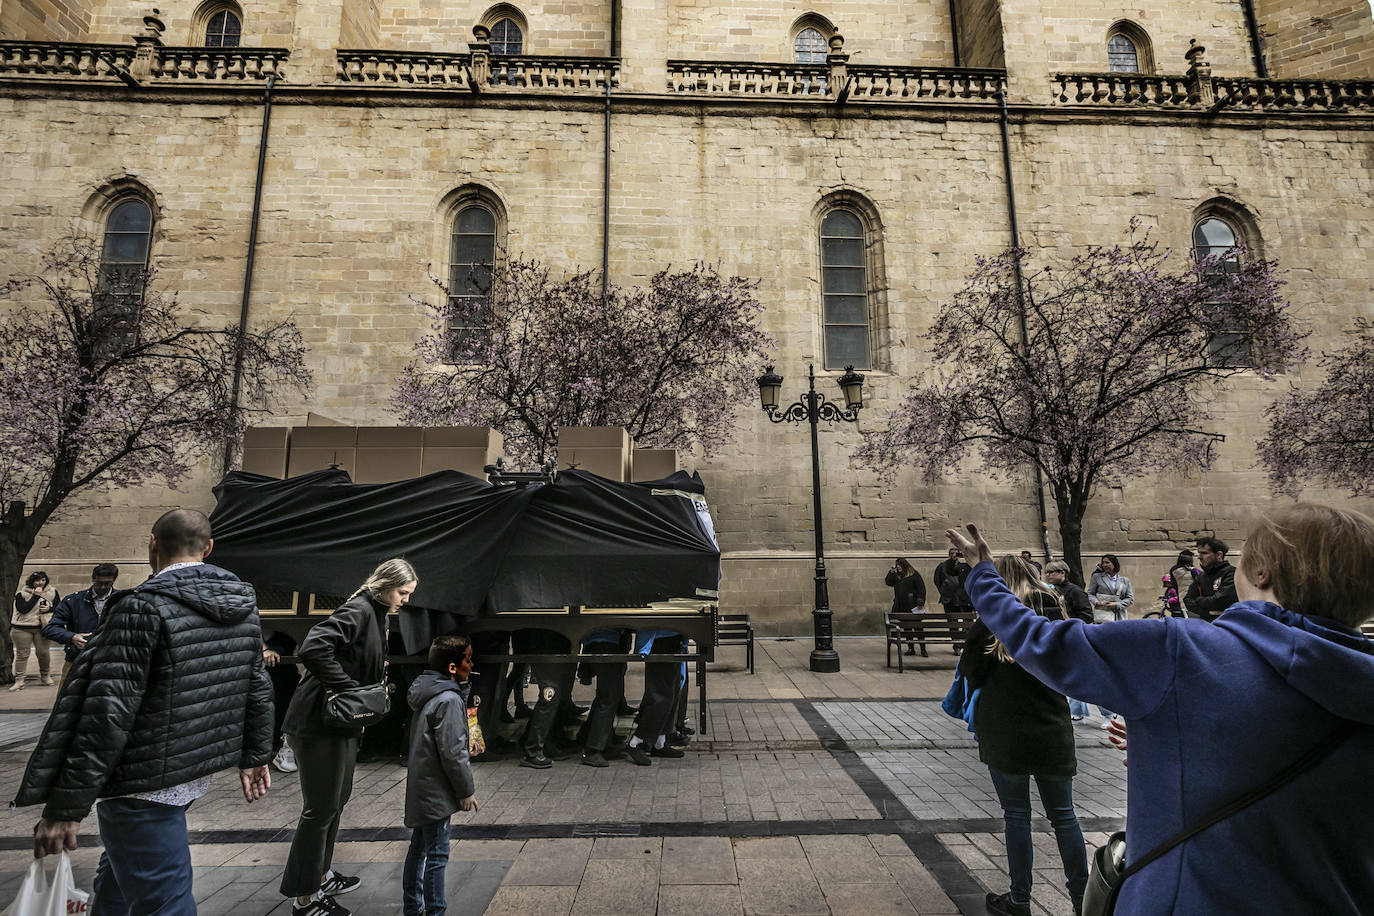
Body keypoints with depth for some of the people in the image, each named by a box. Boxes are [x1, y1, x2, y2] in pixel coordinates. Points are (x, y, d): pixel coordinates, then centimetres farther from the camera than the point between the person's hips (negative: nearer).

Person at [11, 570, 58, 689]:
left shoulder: (52, 592, 5)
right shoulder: (22, 593, -3)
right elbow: (22, 609, -17)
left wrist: (49, 608, -12)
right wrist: (36, 595, -17)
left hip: (41, 627, 2)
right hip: (22, 628, -1)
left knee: (44, 652, 2)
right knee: (22, 654, 1)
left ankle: (44, 676, 18)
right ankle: (19, 680, 7)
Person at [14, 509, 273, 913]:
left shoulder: (143, 607, -19)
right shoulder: (243, 604, 2)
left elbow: (108, 715, -22)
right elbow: (258, 687, 8)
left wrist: (65, 808, -15)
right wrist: (254, 756, 18)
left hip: (145, 787, -7)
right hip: (197, 773, 7)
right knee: (119, 860, 29)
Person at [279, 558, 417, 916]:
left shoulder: (376, 614, 11)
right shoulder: (358, 610, -20)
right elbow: (313, 650, -31)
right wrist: (351, 689, -25)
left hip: (341, 724, 10)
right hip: (319, 724, -10)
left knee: (338, 798, 22)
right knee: (321, 808, 2)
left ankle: (321, 874, 39)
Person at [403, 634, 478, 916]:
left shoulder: (428, 692, 6)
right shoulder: (448, 700, -23)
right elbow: (453, 753, -22)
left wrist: (462, 687, 2)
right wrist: (467, 791, -13)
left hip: (420, 787, 10)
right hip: (435, 791, -10)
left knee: (418, 849, 20)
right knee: (436, 856, 0)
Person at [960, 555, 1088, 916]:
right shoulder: (1055, 615, 0)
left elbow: (972, 675, -9)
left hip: (1005, 734, -3)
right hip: (1053, 732, 4)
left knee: (1017, 816, 8)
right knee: (1063, 815, 17)